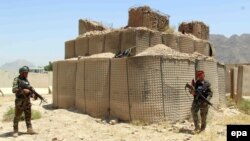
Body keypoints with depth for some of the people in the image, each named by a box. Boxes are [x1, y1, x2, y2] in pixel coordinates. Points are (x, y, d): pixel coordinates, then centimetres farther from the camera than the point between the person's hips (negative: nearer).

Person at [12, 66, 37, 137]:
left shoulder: (26, 80, 12)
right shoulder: (16, 79, -8)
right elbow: (14, 90, -20)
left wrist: (33, 95, -2)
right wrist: (23, 90, -28)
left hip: (27, 101, 7)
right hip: (19, 101, -6)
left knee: (28, 116, 8)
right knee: (17, 117, 2)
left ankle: (29, 129, 14)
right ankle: (15, 131, 10)